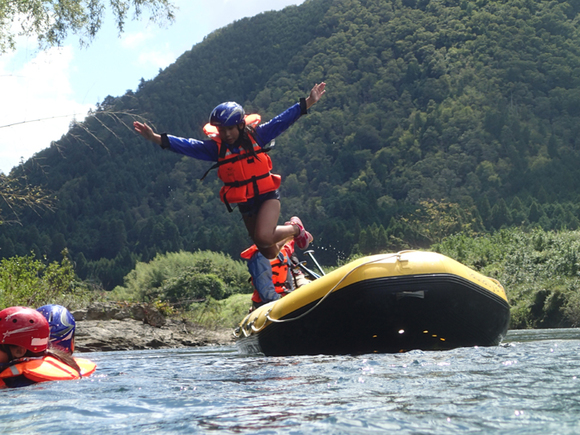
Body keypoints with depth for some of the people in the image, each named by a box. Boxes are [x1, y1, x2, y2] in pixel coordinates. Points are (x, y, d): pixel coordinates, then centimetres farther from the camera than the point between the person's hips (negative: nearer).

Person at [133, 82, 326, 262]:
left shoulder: (256, 135, -7)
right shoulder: (216, 147, -5)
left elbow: (282, 121, -10)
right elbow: (187, 146, -14)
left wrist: (308, 102, -15)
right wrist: (155, 138, -26)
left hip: (267, 196, -3)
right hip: (245, 204, 4)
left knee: (263, 237, -29)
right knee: (269, 253, 12)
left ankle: (295, 227, 2)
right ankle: (288, 235, 47)